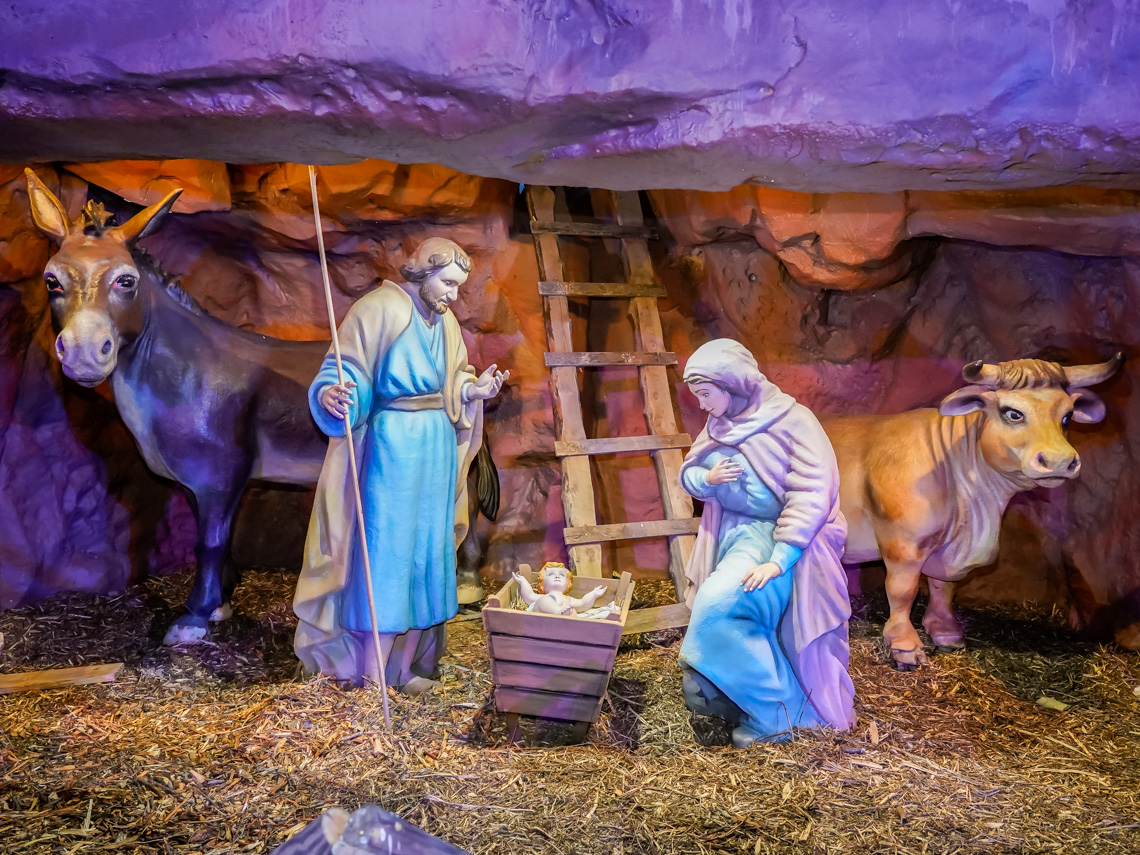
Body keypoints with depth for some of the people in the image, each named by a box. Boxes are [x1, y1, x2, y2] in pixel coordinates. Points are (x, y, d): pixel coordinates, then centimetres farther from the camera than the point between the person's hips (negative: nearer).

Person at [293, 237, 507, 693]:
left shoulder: (445, 322, 11)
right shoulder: (378, 309, -10)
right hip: (390, 445, -7)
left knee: (427, 544, 9)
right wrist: (332, 394, -36)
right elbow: (347, 371, -16)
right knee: (384, 545, -2)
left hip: (435, 446, 7)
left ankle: (412, 658, 18)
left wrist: (472, 390, -2)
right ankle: (368, 659, 8)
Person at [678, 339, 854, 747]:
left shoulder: (791, 421, -14)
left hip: (780, 540, -7)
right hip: (734, 536, 7)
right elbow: (687, 474, 16)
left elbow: (811, 495, -18)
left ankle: (770, 712, -9)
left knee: (718, 605, -24)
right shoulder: (720, 426, 6)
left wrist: (778, 561, -25)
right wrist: (707, 478, -10)